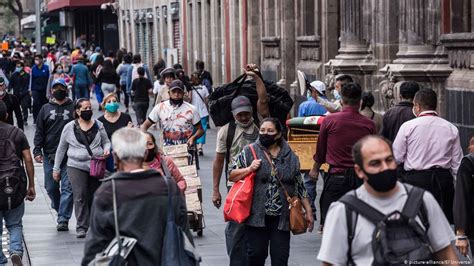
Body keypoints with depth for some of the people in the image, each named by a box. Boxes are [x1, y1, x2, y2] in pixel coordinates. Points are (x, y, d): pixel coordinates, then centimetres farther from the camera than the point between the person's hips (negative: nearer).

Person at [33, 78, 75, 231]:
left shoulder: (73, 108, 4)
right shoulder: (46, 109, 10)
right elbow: (39, 132, 10)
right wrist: (37, 151, -2)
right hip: (49, 155, 3)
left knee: (67, 187, -7)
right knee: (51, 187, 9)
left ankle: (63, 219, -5)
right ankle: (59, 209, 33)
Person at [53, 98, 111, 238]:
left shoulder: (98, 125, 8)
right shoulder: (70, 127, 4)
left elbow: (106, 141, 18)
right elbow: (61, 149, 11)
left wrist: (106, 149, -7)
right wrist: (56, 168, 11)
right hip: (76, 166, -2)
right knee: (80, 196, -11)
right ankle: (81, 227, -7)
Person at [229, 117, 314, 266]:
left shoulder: (290, 157, 9)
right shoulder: (249, 152, 3)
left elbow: (299, 187, 13)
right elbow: (231, 175, 3)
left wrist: (308, 211, 9)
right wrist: (250, 169, -13)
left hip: (281, 218, 2)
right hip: (257, 215, -2)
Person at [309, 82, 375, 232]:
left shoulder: (330, 120, -6)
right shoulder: (369, 124, -2)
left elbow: (321, 148, 8)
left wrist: (315, 169, 24)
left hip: (336, 176, -2)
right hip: (361, 177, 2)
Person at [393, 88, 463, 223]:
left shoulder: (408, 126, -4)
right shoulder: (451, 128, 6)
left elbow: (396, 158, -1)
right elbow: (457, 163, 8)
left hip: (415, 179, -3)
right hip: (444, 179, 3)